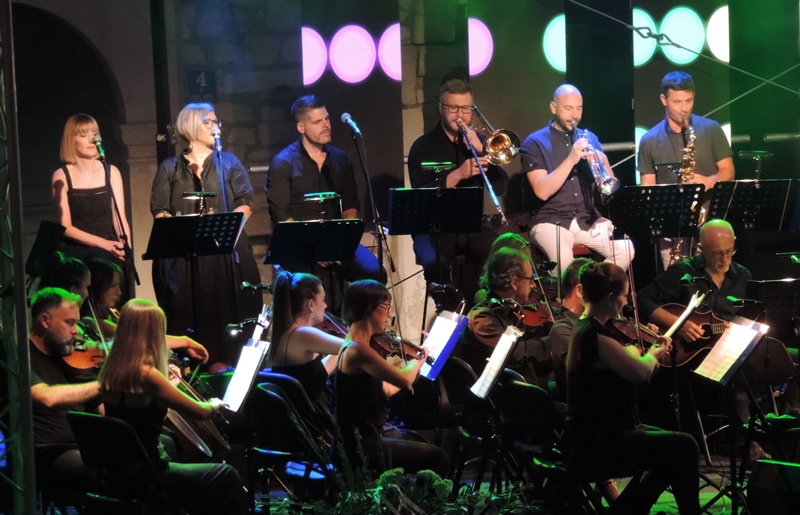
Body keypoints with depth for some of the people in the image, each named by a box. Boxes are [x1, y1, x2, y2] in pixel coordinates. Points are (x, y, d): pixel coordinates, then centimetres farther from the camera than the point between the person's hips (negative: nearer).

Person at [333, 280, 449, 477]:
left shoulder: (356, 347, 10)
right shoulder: (357, 350, -23)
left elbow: (386, 390, 16)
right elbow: (404, 380, -23)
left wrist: (416, 365, 17)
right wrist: (419, 360, -2)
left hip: (358, 437, 11)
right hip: (361, 448, -11)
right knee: (436, 458, -4)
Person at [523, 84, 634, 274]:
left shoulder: (589, 138, 11)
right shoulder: (535, 143, -2)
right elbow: (542, 191, -15)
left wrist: (603, 163, -14)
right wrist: (571, 160, -22)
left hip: (589, 218, 4)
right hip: (551, 220, -4)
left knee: (625, 250, -19)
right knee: (563, 259, -34)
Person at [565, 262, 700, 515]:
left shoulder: (586, 329, 11)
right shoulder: (595, 337, -22)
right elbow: (641, 372, -27)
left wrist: (652, 351, 3)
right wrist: (655, 353, -6)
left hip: (594, 438, 11)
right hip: (594, 446, -11)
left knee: (670, 448, 20)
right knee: (683, 447, -11)